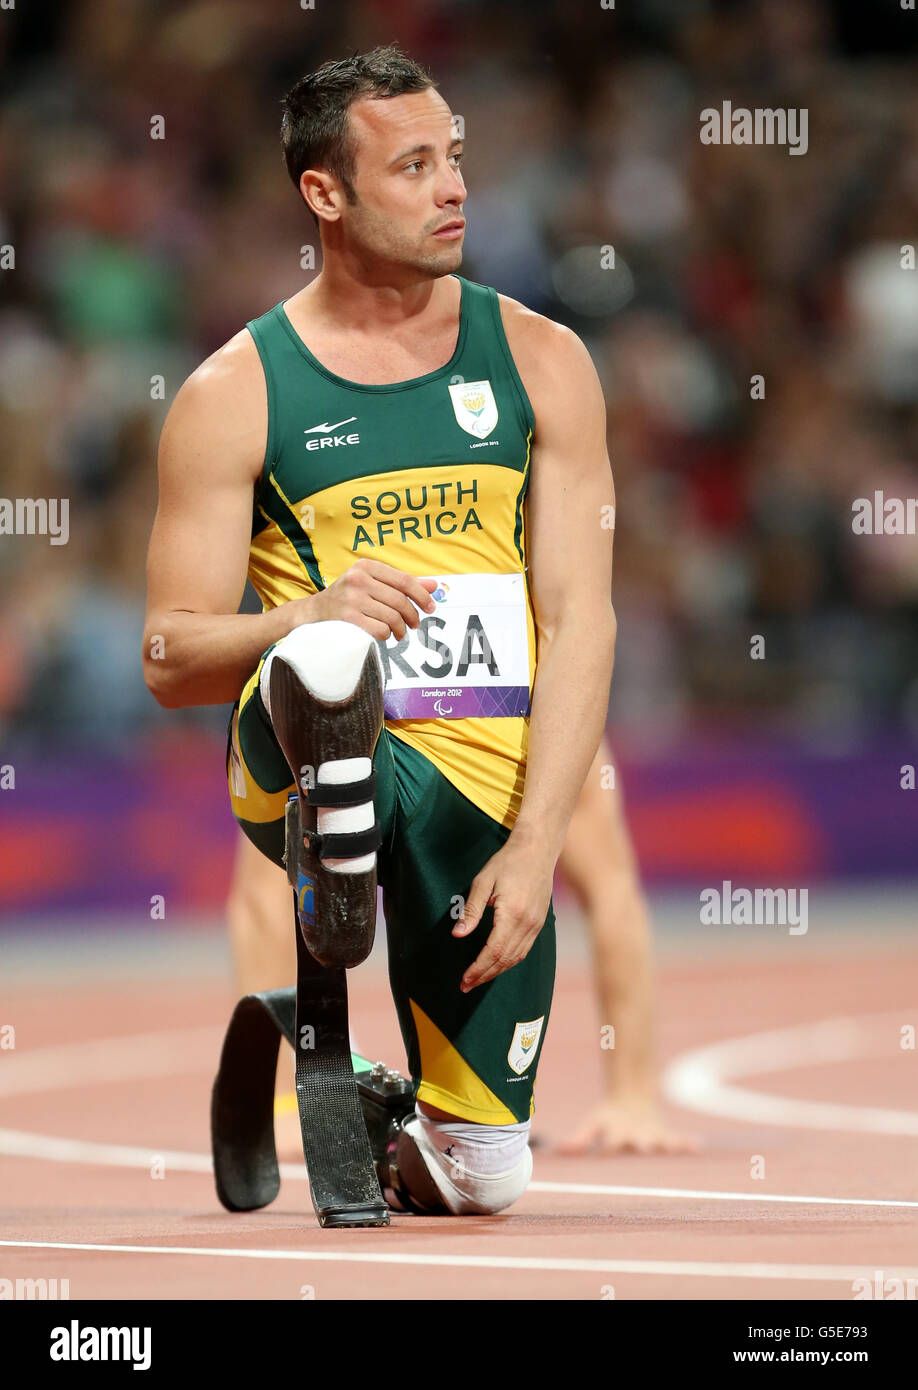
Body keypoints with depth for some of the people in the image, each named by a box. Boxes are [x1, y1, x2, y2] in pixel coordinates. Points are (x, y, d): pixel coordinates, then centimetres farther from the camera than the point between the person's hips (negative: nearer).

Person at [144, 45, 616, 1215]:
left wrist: (532, 847, -11)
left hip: (493, 784, 3)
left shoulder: (539, 361, 9)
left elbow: (580, 618, 1)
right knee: (326, 668, -41)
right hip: (304, 762, -3)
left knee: (484, 1179, 4)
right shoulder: (234, 394, 4)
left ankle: (402, 1120, 34)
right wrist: (314, 617, -21)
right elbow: (169, 658, 1)